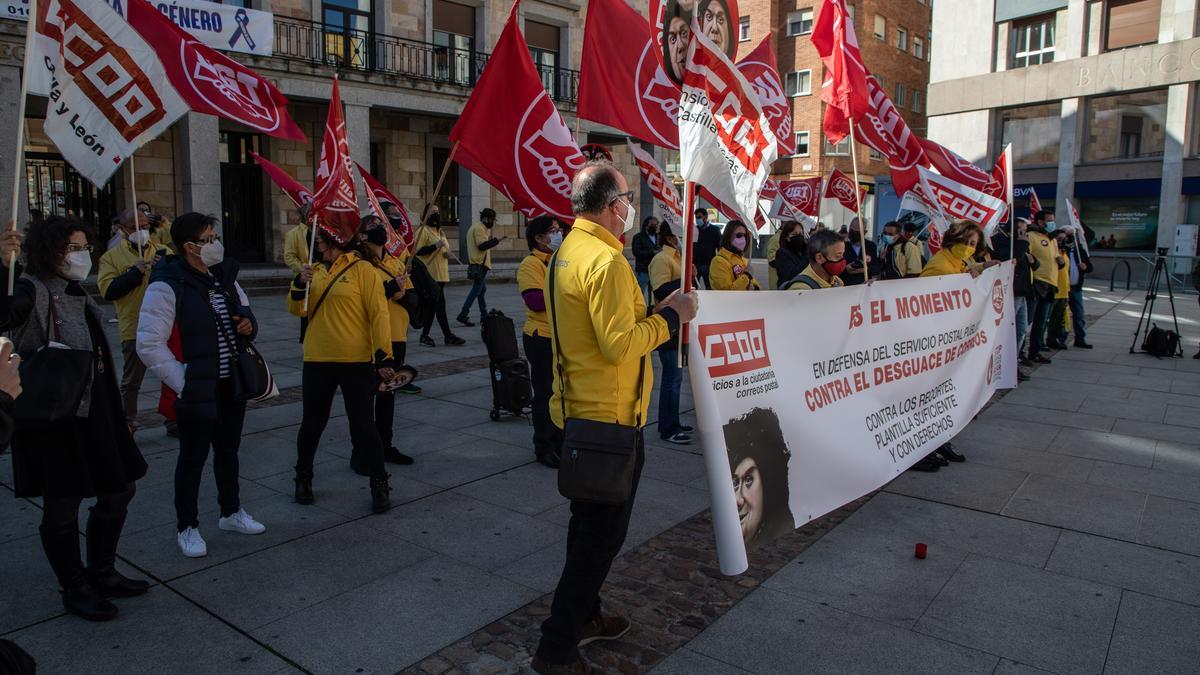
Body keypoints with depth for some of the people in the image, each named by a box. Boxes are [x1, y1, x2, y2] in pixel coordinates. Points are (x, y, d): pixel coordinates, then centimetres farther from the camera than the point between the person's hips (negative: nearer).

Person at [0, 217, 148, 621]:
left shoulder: (77, 293, 12)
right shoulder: (34, 290, -13)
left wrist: (117, 415, 22)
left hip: (94, 411, 9)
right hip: (54, 416, -9)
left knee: (119, 489, 15)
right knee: (62, 504, 4)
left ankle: (102, 573, 32)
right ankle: (75, 590, 20)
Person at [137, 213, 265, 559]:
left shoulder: (224, 278, 8)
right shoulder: (168, 286, -17)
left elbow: (243, 313, 22)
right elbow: (149, 345, -19)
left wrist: (249, 323, -2)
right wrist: (182, 382, -19)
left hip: (232, 385, 7)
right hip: (197, 390, -7)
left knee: (228, 451, 19)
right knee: (193, 457, 6)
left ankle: (231, 512, 36)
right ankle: (186, 527, 22)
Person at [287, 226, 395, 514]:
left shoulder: (362, 269, -6)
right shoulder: (315, 272, 10)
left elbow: (378, 314, -10)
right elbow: (297, 310, 11)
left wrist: (383, 357, -15)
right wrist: (299, 285, -8)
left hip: (356, 361, -5)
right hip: (318, 360, 5)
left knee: (362, 426, -2)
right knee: (312, 423, 16)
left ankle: (380, 485, 15)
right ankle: (303, 478, 37)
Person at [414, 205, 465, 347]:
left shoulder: (440, 231, 20)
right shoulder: (423, 230, -7)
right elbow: (418, 251, -15)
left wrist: (447, 253, 9)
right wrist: (435, 246, -23)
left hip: (441, 275, 9)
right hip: (430, 275, -9)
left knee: (431, 305, 11)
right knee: (440, 305, -8)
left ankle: (425, 335, 17)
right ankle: (448, 336, -5)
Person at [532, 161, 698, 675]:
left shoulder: (567, 251, 10)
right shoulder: (606, 261, -21)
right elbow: (620, 344, -25)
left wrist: (652, 312, 11)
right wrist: (670, 317, -14)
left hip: (578, 408, 10)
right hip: (610, 417, -10)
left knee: (589, 521, 22)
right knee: (604, 532, 1)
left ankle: (583, 617, 37)